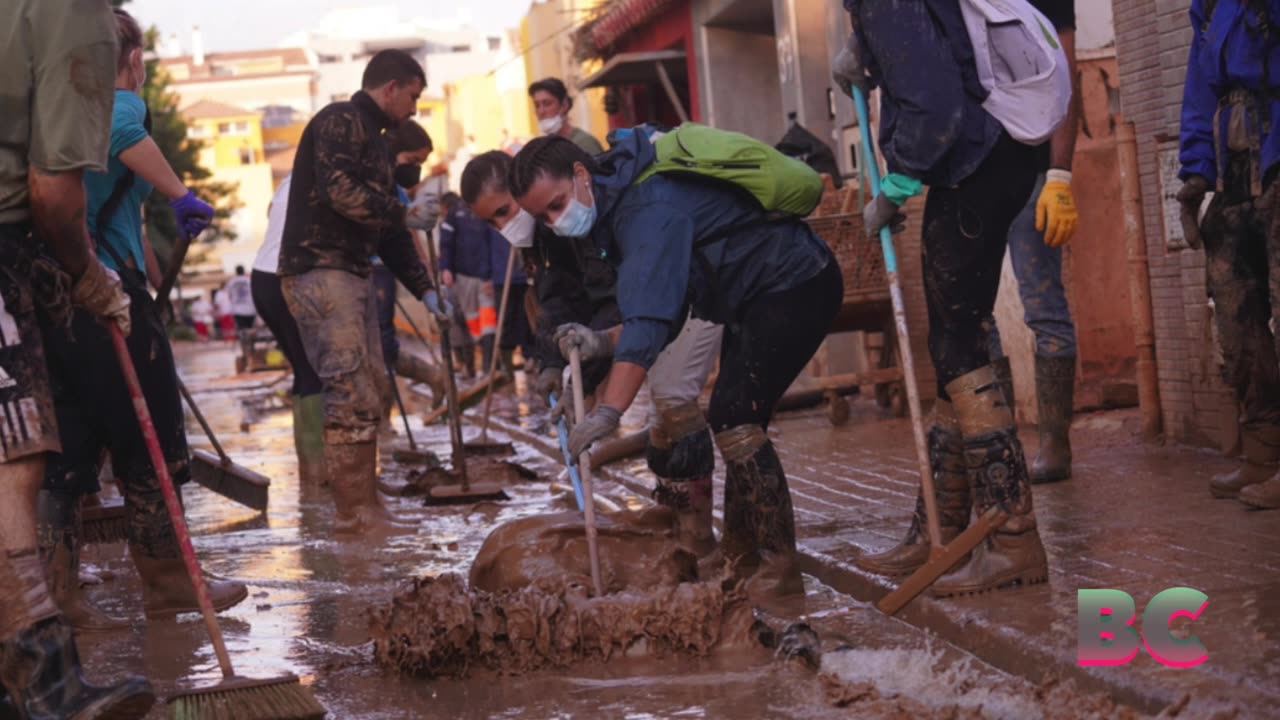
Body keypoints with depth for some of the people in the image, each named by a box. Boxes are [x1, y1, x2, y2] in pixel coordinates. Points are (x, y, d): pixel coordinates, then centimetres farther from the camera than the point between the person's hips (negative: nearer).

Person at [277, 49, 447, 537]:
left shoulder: (373, 139, 24)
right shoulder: (339, 122, -6)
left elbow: (386, 227, 26)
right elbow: (338, 189, -23)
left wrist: (423, 288, 22)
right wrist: (406, 214, -13)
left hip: (352, 275, 10)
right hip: (319, 272, -10)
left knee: (369, 392, 10)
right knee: (351, 394, -12)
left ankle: (365, 505, 15)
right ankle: (353, 511, -9)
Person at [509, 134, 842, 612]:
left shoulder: (649, 209, -25)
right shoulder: (619, 206, 7)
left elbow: (651, 317, -37)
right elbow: (661, 312, 8)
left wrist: (607, 412, -42)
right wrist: (603, 342, -11)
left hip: (797, 284, -11)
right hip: (757, 299, 11)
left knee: (733, 420, -20)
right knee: (736, 423, 14)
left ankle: (780, 580, -18)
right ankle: (742, 564, 23)